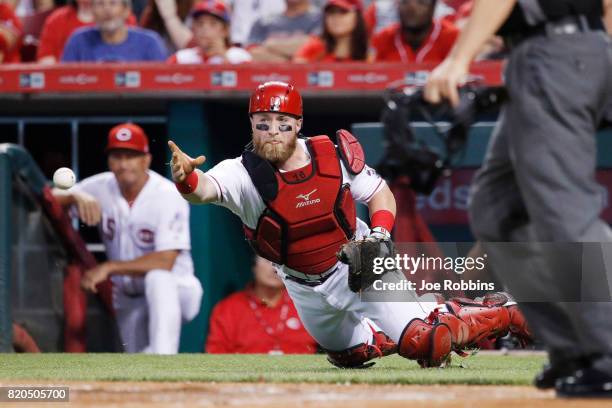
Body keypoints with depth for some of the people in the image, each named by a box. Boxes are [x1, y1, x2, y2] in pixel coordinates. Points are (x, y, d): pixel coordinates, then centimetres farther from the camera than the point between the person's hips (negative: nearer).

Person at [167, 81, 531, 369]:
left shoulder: (334, 154, -18)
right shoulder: (245, 174, -25)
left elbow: (381, 193, -2)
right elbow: (206, 188, -47)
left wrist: (380, 234, -20)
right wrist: (186, 179, -70)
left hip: (360, 266, -2)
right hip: (307, 290, 2)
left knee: (424, 344, -13)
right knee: (349, 354, 17)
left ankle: (504, 315, 13)